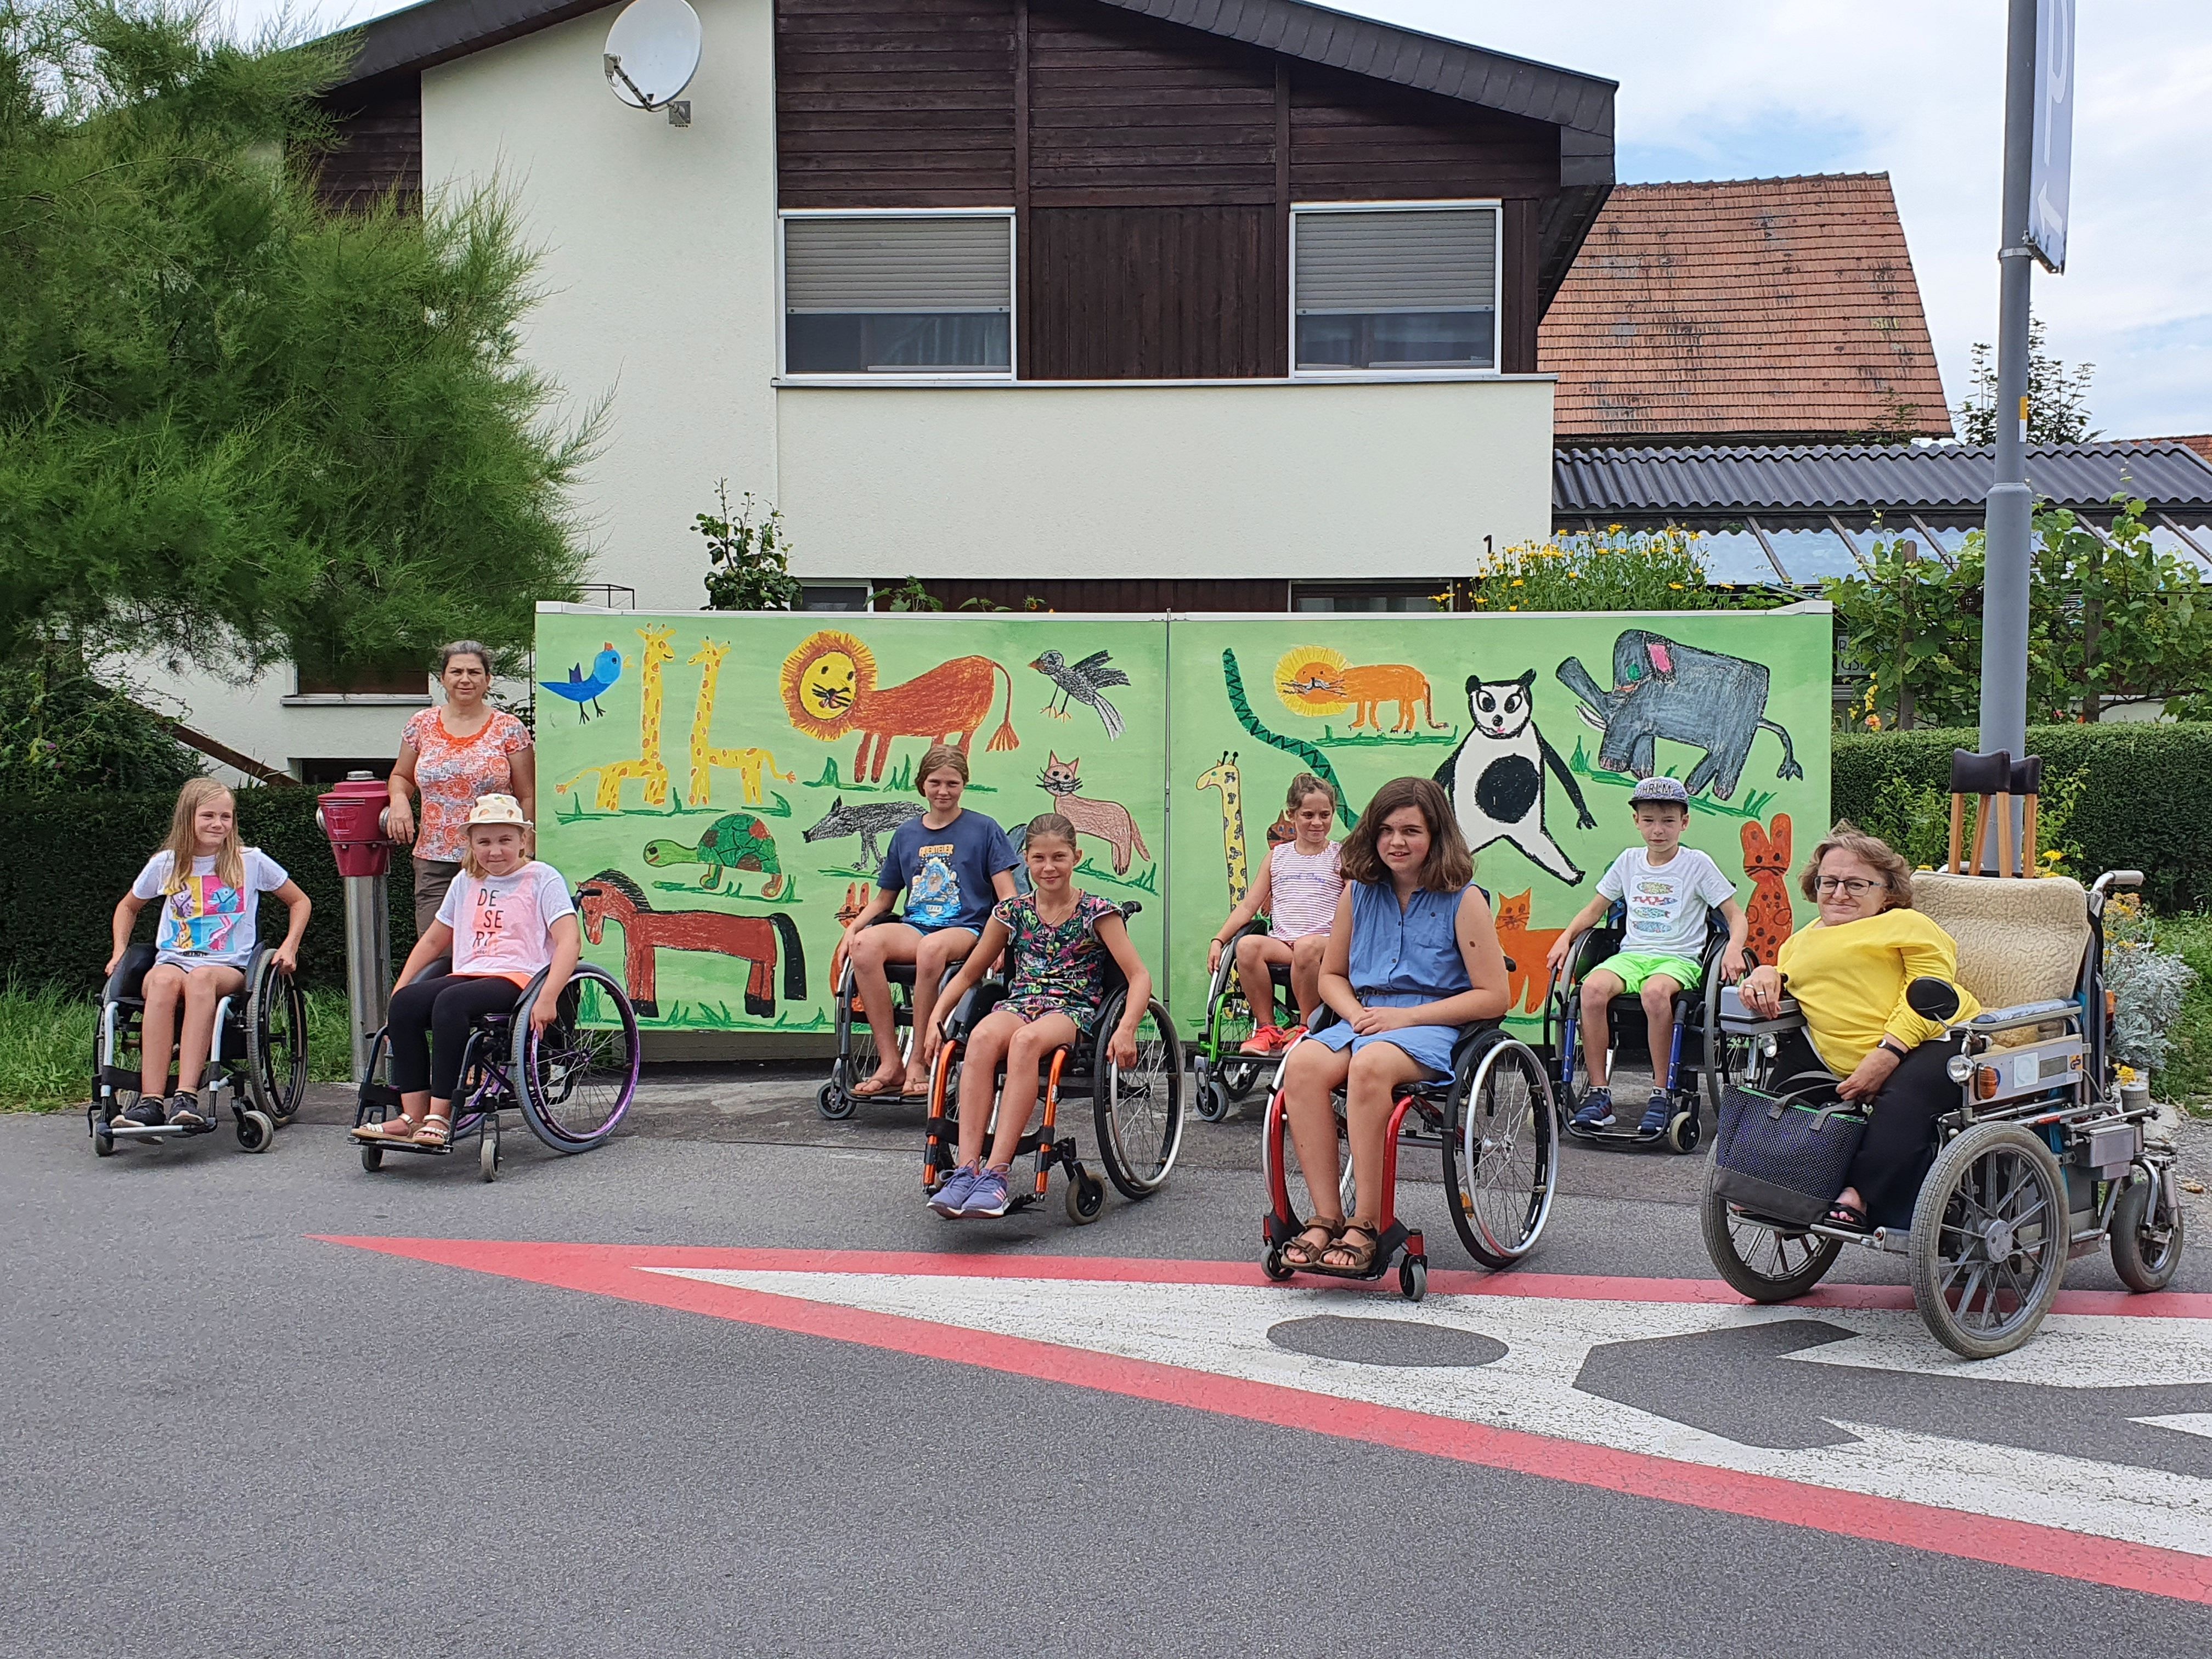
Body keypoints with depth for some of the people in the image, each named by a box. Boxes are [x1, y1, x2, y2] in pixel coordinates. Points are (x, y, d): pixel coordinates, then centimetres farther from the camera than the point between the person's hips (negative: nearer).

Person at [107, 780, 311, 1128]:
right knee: (163, 981, -38)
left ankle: (186, 1097, -49)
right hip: (172, 961, 1)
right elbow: (128, 907, 30)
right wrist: (119, 951, 16)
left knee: (200, 978, -40)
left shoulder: (251, 861, 8)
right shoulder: (165, 864, 12)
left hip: (228, 967, -1)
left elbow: (300, 902, 19)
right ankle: (150, 1099, -45)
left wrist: (289, 947, 5)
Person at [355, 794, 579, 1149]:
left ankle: (440, 1116, -32)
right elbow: (434, 940, 29)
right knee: (405, 1003, -22)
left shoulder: (542, 878, 1)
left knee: (449, 1003, -34)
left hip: (519, 977, -6)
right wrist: (399, 988, 15)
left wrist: (547, 999, -25)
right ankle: (412, 1115, -23)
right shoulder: (466, 881, 21)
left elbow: (570, 939, -12)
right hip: (469, 974, 6)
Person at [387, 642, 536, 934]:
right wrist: (399, 800, 2)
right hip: (434, 863, 2)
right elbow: (401, 777, 25)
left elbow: (528, 797, 4)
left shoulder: (509, 729, 3)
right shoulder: (422, 725, 10)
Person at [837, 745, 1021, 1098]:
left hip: (966, 930, -4)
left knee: (932, 947, -41)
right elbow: (884, 898, 23)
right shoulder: (906, 834, 18)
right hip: (914, 926, 4)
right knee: (865, 945, -31)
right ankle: (890, 1063, -29)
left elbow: (1007, 896, 1)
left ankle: (919, 1062, -28)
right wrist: (853, 927, 4)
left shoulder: (984, 829, 7)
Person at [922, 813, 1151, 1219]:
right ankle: (966, 1169, -42)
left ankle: (996, 1173, -45)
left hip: (1075, 1011, -3)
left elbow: (1139, 977, -2)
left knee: (1026, 1041, -40)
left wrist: (1126, 1029, -20)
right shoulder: (1012, 912, 13)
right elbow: (968, 973, 20)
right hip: (1020, 1004, 3)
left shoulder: (1097, 912, 4)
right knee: (982, 1038, -35)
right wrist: (936, 1020, 4)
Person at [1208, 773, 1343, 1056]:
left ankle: (1306, 1028, -21)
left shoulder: (1340, 856, 12)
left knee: (1307, 945, -40)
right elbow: (1249, 906, 16)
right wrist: (1218, 941, 4)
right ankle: (1267, 1029, -18)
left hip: (1324, 941, -3)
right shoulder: (1278, 855, 20)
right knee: (1247, 945, -32)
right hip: (1280, 942, 3)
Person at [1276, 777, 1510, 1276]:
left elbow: (1493, 996, -5)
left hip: (1434, 1027, -4)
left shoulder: (1463, 899, -1)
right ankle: (1326, 1217, -27)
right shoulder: (1359, 892, 13)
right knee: (1302, 1064, -29)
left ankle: (1365, 1226, -32)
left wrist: (1405, 1016, -12)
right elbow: (1331, 974, 22)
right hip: (1365, 1021, 5)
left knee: (1370, 1065, -38)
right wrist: (1356, 1014, -2)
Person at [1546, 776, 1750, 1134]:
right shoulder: (1629, 862, 15)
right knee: (1593, 987, -31)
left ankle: (1661, 1095, -27)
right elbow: (1595, 908, 22)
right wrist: (1566, 937, 5)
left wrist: (1734, 949, -15)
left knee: (1655, 992, -39)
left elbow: (1736, 916, 5)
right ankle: (1598, 1092, -24)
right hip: (1632, 954, 3)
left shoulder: (1697, 864, 5)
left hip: (1679, 959, -3)